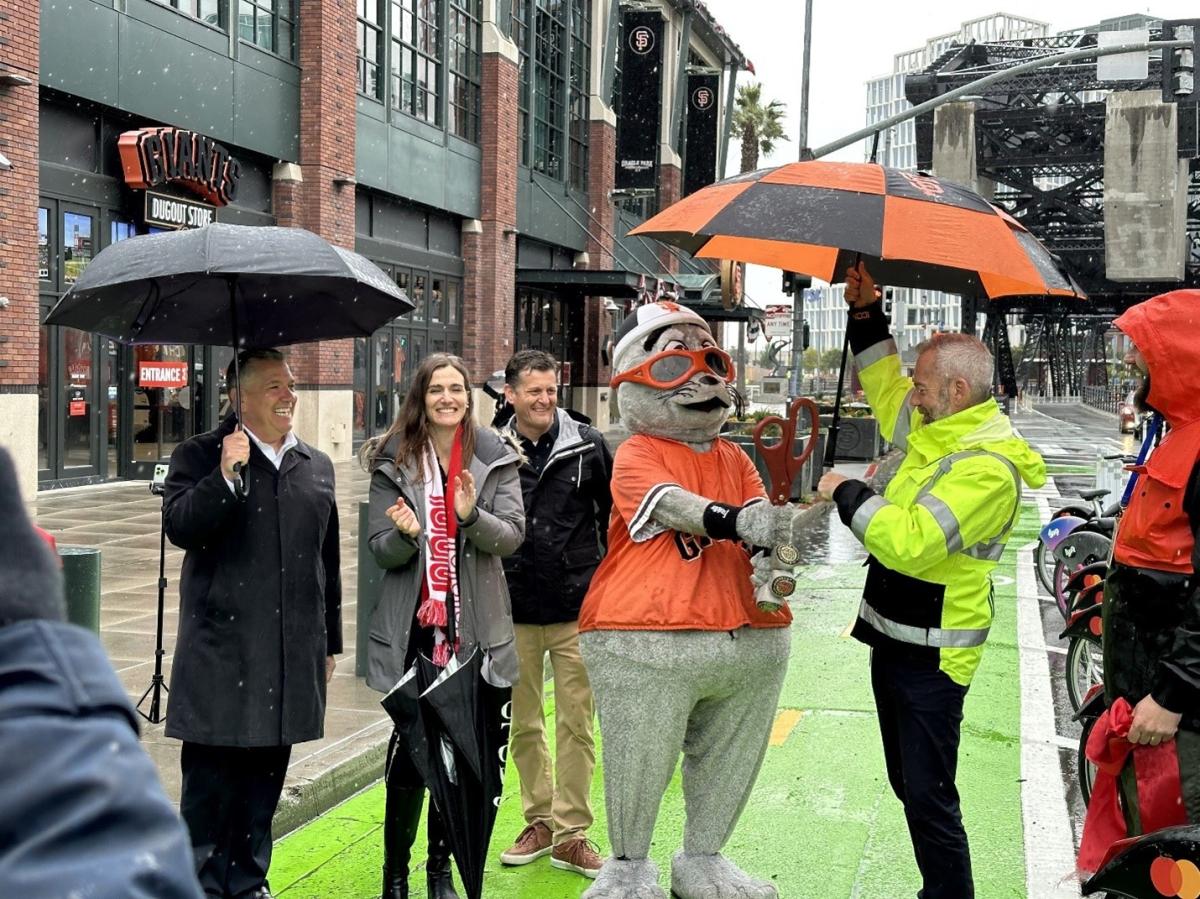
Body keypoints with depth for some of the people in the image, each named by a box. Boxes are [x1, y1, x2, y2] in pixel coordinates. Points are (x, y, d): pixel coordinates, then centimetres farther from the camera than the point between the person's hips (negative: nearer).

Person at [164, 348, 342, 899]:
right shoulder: (200, 456, 0)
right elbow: (179, 527, -15)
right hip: (220, 653, -4)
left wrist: (330, 642, 18)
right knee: (210, 776, 1)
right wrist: (225, 477, -26)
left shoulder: (316, 466, 14)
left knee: (265, 776, 11)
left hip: (291, 655, 4)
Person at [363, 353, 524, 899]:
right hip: (412, 626, -1)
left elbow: (512, 536, -4)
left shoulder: (496, 457, 1)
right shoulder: (393, 461, 1)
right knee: (409, 747, -1)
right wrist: (406, 535, -21)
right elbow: (380, 549, 1)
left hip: (475, 626, 1)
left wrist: (472, 515, -23)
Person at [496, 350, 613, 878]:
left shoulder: (588, 446, -3)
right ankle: (540, 820, 28)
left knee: (576, 725, 3)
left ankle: (571, 834, 14)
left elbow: (613, 515, 6)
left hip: (577, 612, -1)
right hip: (514, 614, 2)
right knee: (524, 725, 12)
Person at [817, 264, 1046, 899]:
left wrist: (848, 494, -19)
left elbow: (910, 543, -33)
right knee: (908, 784, 19)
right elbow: (884, 385, 23)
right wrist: (866, 314, 14)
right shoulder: (936, 430, 5)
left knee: (928, 798, -5)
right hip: (894, 638, 10)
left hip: (931, 658, -10)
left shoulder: (988, 466, -23)